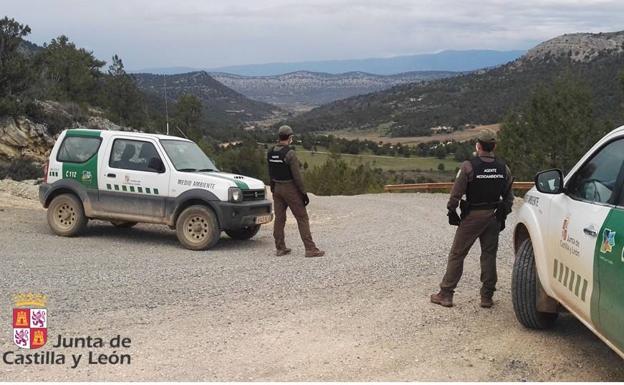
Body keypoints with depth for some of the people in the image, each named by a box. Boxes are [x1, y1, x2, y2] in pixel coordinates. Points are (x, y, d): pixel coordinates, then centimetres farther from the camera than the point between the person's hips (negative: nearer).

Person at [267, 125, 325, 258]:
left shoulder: (270, 152, 3)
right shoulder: (290, 153, -19)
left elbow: (271, 173, 11)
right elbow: (297, 175, -19)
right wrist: (304, 193, -12)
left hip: (277, 188, 7)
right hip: (290, 189, -7)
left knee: (279, 218, 11)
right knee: (302, 218, -1)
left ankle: (280, 248, 14)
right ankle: (310, 249, -2)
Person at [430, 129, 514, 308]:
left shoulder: (469, 166, -14)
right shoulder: (503, 168, 2)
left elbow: (456, 193, -13)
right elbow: (509, 196, 9)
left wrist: (452, 212, 0)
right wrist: (503, 216, 18)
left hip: (472, 216, -4)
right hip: (493, 217, 4)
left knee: (457, 254, 3)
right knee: (489, 256, 11)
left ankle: (445, 294, 6)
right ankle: (487, 297, 14)